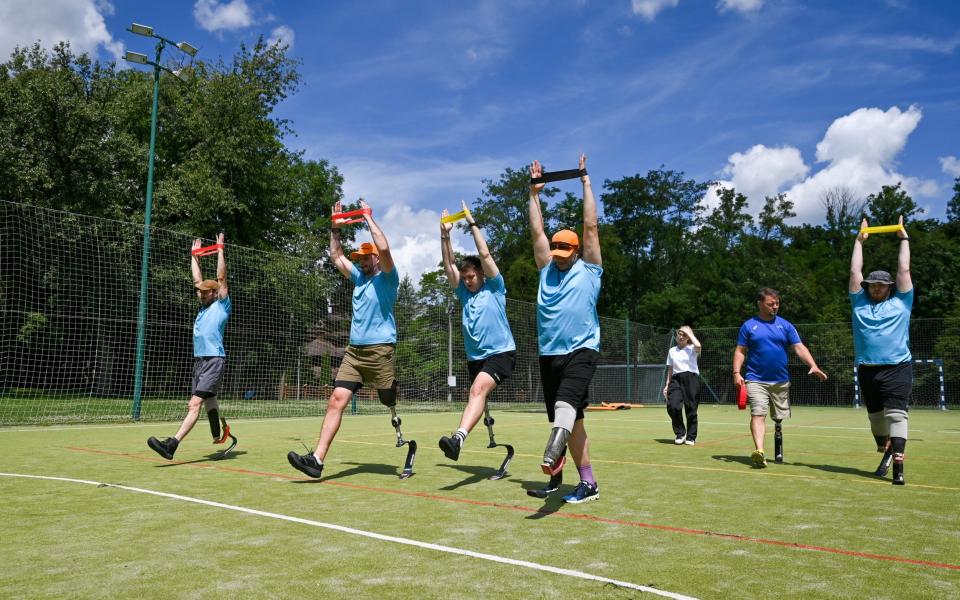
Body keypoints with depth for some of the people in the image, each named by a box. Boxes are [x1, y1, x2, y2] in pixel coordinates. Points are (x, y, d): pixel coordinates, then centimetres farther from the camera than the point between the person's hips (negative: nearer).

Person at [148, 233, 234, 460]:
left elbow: (221, 278, -4)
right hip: (199, 358, 8)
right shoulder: (205, 306, 19)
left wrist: (220, 251, 1)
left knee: (195, 403, -16)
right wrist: (194, 255, 32)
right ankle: (220, 433, 34)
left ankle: (171, 445, -27)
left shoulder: (222, 305, 0)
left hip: (214, 359, -8)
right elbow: (198, 278, 27)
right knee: (208, 399, 18)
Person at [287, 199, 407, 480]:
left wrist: (368, 217, -11)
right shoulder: (359, 277, 20)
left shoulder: (387, 278, -1)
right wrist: (336, 228, 20)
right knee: (337, 400, -7)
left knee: (390, 401, 0)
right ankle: (317, 459, -14)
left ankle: (399, 423, 37)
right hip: (353, 351, 6)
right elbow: (337, 257, 28)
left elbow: (384, 248, -18)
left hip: (379, 350, -6)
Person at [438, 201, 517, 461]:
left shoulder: (494, 288, 2)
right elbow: (448, 264, 7)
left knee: (478, 389, -29)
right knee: (478, 393, 10)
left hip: (500, 353, -8)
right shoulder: (464, 293, 14)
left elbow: (484, 254, -6)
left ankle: (458, 437, -46)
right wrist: (445, 235, -1)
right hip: (475, 357, 8)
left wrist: (472, 223, -3)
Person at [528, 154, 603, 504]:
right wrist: (534, 193, 17)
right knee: (571, 417, 5)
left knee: (565, 402, -30)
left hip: (581, 350, -5)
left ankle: (553, 455, -53)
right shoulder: (547, 270, 17)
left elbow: (590, 227, 3)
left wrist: (585, 182, 6)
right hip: (549, 353, 5)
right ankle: (587, 483, 11)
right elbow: (537, 231, 16)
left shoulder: (589, 270, 7)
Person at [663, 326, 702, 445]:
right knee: (672, 406, -15)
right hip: (676, 379, 3)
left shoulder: (692, 349, 6)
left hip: (691, 378, -3)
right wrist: (667, 385, 12)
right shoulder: (672, 351, 18)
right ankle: (680, 433, 3)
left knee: (691, 408, -2)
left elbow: (698, 346, -20)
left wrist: (690, 333, -6)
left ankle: (691, 437, 12)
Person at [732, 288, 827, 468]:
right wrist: (736, 373, -10)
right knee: (758, 414, -17)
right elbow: (740, 351, 3)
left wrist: (813, 366, -15)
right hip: (756, 380, -2)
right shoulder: (749, 325, 4)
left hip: (781, 380, 2)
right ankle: (759, 451, -28)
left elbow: (799, 348, 0)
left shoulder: (785, 325, 7)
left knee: (779, 419, 11)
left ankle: (778, 450, 32)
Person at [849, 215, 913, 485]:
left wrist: (904, 238, 20)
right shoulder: (860, 302, 15)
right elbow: (855, 271, 17)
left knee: (896, 414, -11)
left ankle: (898, 466, -15)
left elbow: (904, 269, 12)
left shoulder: (901, 302, 11)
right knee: (875, 416, 11)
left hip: (898, 368, -3)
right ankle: (886, 453, 31)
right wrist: (859, 240, 23)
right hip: (867, 370, 3)